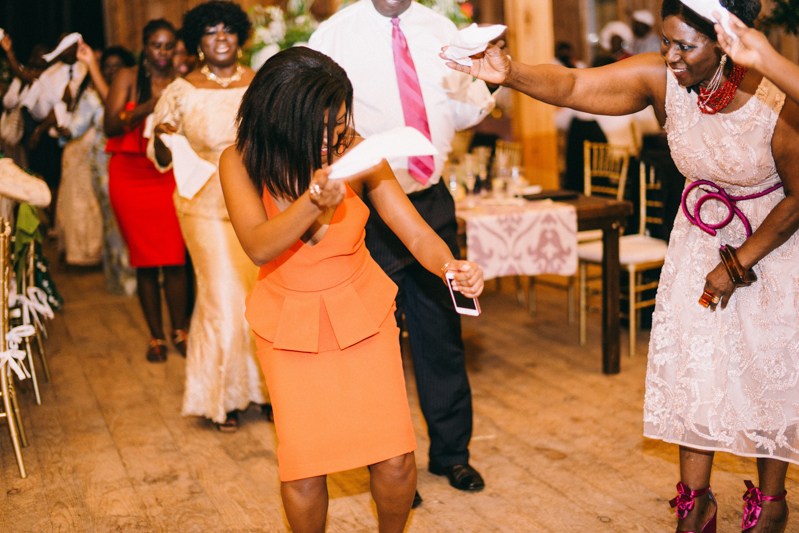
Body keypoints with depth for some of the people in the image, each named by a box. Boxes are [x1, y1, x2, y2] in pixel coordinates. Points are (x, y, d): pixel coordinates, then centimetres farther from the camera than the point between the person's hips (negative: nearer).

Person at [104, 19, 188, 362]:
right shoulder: (128, 78, 2)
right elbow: (110, 125, -9)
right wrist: (146, 108, -22)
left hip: (170, 176, 0)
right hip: (131, 177, 0)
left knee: (175, 259, -5)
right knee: (145, 260, 4)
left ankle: (180, 332, 10)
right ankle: (156, 337, 15)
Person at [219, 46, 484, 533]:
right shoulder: (241, 162, -16)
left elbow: (417, 235, -16)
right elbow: (258, 247, -29)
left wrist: (451, 268, -37)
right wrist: (314, 200, -45)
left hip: (362, 314, 0)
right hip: (290, 323, 0)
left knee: (395, 460, -5)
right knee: (304, 470, -8)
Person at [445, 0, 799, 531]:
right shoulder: (660, 79, -20)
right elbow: (572, 85, -27)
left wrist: (738, 264, -15)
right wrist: (510, 73, -46)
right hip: (703, 232, 4)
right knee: (691, 360, 2)